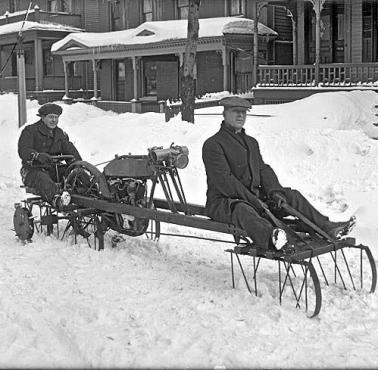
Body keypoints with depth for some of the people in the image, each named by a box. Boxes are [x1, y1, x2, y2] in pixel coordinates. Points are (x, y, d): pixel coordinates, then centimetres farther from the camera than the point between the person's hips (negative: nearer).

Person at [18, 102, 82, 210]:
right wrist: (38, 156, -36)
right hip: (32, 170, -7)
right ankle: (57, 198, -69)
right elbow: (23, 151, -14)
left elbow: (70, 150, 13)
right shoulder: (30, 131, 1)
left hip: (54, 170, 7)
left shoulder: (60, 133, 19)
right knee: (42, 180, -41)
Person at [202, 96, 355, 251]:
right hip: (223, 201, -9)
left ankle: (327, 227, -7)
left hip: (254, 198, 9)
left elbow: (263, 169, 15)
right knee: (242, 210, -40)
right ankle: (270, 237, -71)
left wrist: (274, 191, -6)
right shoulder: (213, 144, -7)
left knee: (292, 196, 1)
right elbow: (223, 180, -17)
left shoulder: (251, 142, 22)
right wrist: (253, 200, -22)